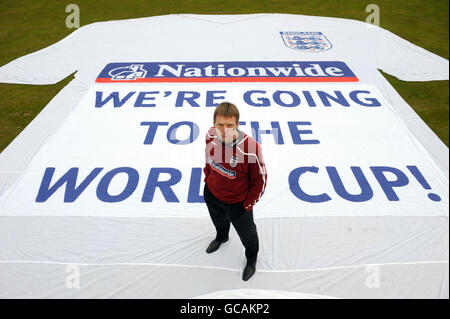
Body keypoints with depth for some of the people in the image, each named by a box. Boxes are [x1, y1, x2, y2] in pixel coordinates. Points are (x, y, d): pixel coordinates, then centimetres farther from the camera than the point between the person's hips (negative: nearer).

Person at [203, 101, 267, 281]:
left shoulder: (250, 149, -37)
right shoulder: (211, 135, -22)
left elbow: (260, 179, -22)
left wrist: (249, 203, -14)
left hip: (237, 202, -4)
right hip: (211, 193, 5)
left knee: (246, 233, 22)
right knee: (219, 221, 35)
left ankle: (251, 259, 54)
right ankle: (221, 237, 71)